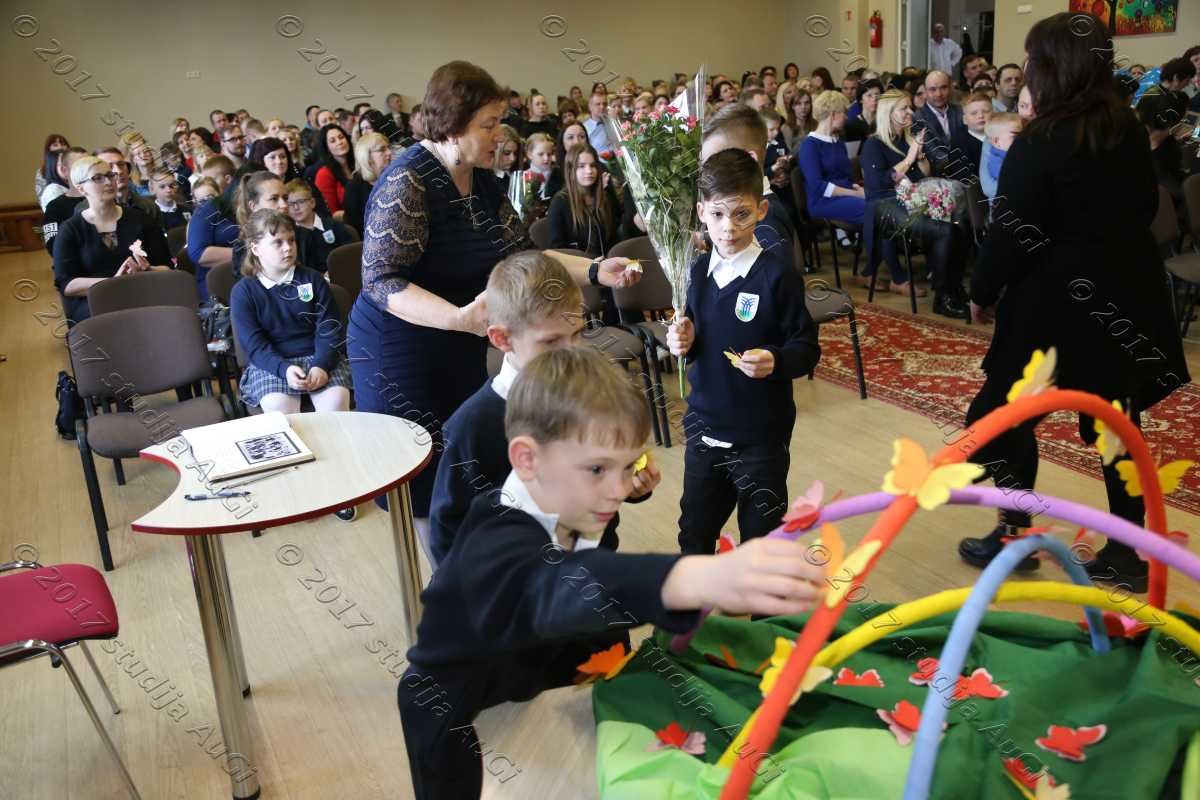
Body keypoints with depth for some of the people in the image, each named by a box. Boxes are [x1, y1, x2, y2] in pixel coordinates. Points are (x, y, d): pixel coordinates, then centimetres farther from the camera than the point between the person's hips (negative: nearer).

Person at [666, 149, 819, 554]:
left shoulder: (777, 274, -15)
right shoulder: (698, 271, 2)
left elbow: (808, 348, -12)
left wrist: (776, 361, -31)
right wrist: (683, 342, -7)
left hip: (761, 434, -5)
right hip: (704, 425, 5)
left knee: (759, 536, 13)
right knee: (695, 533, 18)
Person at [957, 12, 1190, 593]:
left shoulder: (1039, 142, -16)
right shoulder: (1130, 129, 5)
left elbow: (1012, 232, -15)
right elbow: (1145, 207, 16)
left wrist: (982, 292, -1)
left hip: (1058, 297, -7)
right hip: (1128, 289, 7)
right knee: (1118, 419, 12)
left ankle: (1014, 537, 18)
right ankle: (1127, 555, 20)